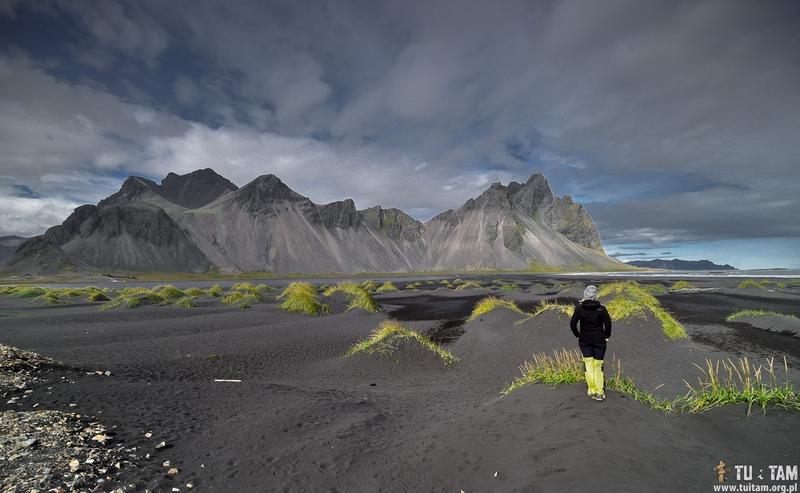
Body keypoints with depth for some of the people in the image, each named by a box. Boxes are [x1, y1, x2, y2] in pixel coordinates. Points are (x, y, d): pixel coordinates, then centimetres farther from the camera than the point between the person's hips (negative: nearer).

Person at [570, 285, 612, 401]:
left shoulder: (579, 308, -10)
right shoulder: (601, 309, -15)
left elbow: (572, 324, -9)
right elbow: (608, 325, -13)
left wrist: (578, 335, 5)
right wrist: (606, 336, 4)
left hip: (584, 340, 1)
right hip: (599, 341, -1)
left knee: (588, 364, 12)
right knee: (598, 366, 10)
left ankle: (592, 390, 14)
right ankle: (599, 393, 13)